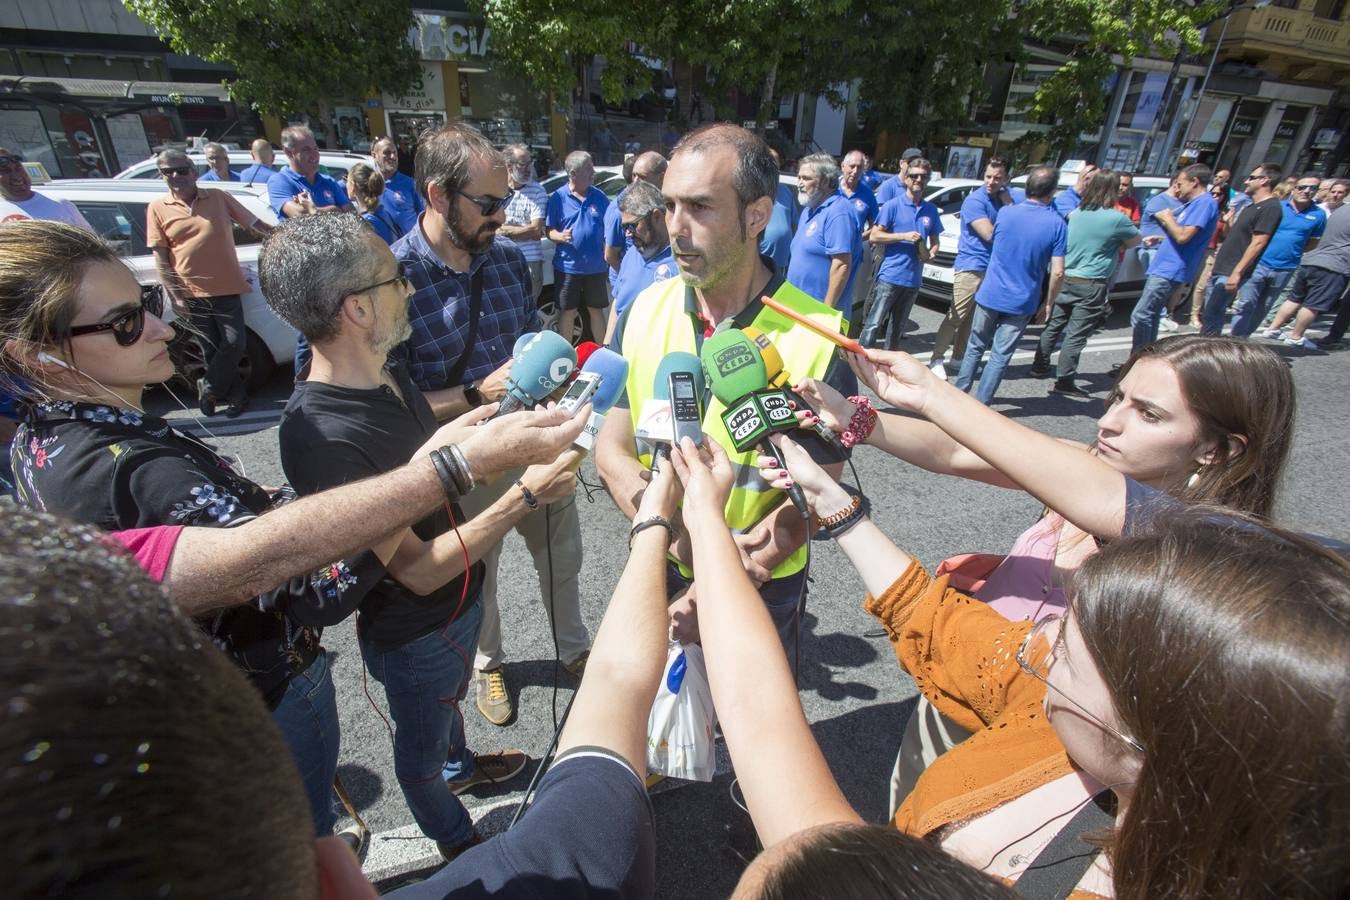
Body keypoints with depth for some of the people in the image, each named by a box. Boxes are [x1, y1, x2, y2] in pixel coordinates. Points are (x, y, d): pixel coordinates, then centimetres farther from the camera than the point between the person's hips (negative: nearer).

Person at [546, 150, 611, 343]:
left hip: (595, 267, 2)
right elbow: (549, 230, -2)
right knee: (568, 312, 7)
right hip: (567, 266, -2)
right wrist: (560, 236, -22)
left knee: (596, 310, 12)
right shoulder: (558, 197, -3)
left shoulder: (599, 196, 4)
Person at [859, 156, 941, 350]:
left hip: (913, 279, 5)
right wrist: (904, 236, -15)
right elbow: (875, 236, -6)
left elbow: (934, 241, 21)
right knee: (874, 325, -10)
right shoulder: (893, 205, -2)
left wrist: (931, 253, -2)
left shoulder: (931, 210, 13)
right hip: (889, 276, -5)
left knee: (897, 329, 13)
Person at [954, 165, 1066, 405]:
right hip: (1022, 303, -1)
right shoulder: (1057, 225, -9)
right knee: (1000, 356, 6)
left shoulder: (1006, 214, -4)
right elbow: (1058, 273, -9)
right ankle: (980, 404, 8)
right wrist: (1048, 304, 4)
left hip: (990, 295, 2)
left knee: (975, 347, 16)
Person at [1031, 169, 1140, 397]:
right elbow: (1135, 240, 5)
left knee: (1054, 325, 17)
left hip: (1066, 279, 6)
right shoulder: (1117, 218, -11)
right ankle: (1064, 381, 1)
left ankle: (1040, 365, 28)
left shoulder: (1076, 213, 5)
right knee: (1076, 335, -2)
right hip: (1091, 286, -6)